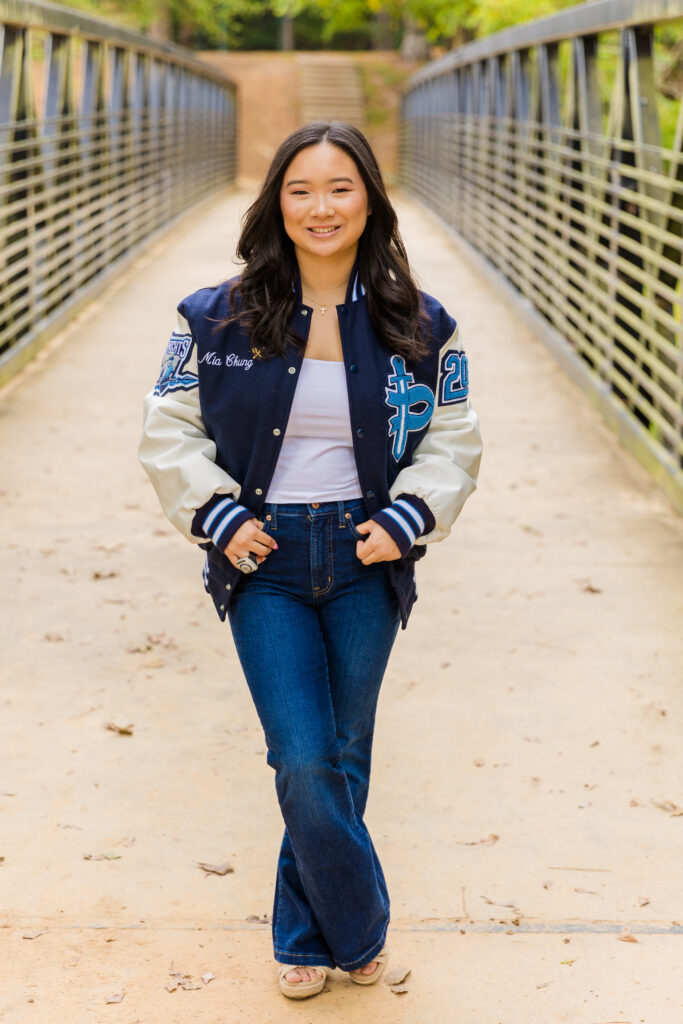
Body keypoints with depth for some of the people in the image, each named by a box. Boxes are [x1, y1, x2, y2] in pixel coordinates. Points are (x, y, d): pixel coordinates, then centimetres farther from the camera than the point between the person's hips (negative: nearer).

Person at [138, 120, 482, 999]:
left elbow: (454, 441, 7)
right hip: (264, 561, -1)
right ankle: (361, 931, 15)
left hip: (367, 562, 1)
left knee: (343, 762, 9)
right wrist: (220, 518, -7)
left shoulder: (417, 326, 0)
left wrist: (404, 521, -7)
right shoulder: (218, 319, -2)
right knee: (304, 765, -8)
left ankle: (307, 935, 30)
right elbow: (170, 431, 4)